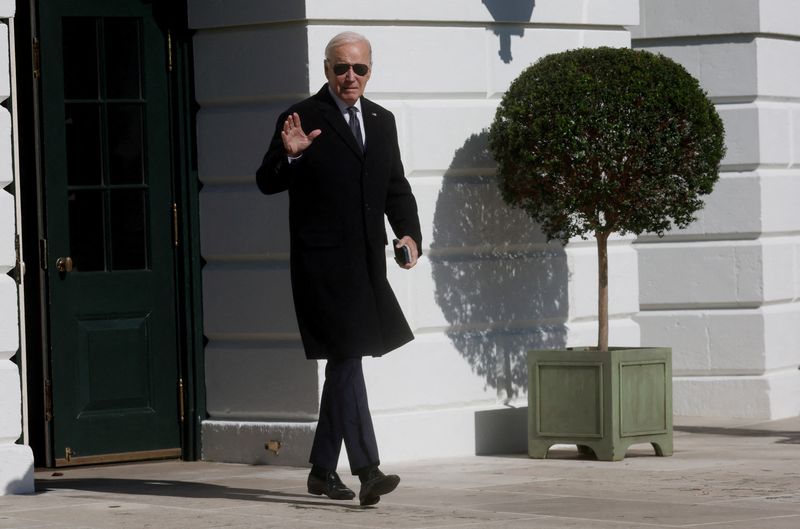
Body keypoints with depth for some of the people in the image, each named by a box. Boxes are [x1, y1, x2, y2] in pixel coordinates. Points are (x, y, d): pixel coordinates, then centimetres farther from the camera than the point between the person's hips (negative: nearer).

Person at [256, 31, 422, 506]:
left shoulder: (382, 121, 15)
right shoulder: (303, 118, -4)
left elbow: (396, 187, 17)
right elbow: (267, 183, -6)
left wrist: (409, 233, 1)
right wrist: (290, 155, -26)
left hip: (367, 261, 7)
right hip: (322, 259, -7)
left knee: (343, 363, 13)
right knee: (347, 358, -14)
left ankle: (323, 469, 24)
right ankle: (367, 470, -19)